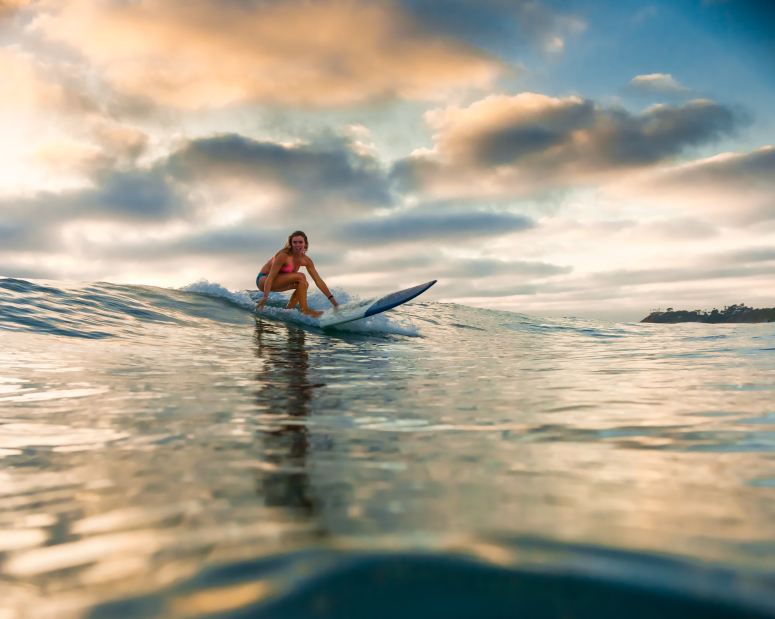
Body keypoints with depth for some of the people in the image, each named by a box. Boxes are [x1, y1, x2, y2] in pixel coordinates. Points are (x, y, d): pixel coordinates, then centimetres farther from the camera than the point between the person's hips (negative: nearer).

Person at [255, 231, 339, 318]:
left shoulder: (306, 261, -5)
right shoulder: (284, 256, -25)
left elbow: (318, 280, -2)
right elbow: (271, 276, -29)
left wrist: (333, 301, -4)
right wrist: (265, 297, -41)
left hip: (278, 283, 8)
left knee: (304, 284, -1)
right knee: (301, 277, -23)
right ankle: (305, 311, -24)